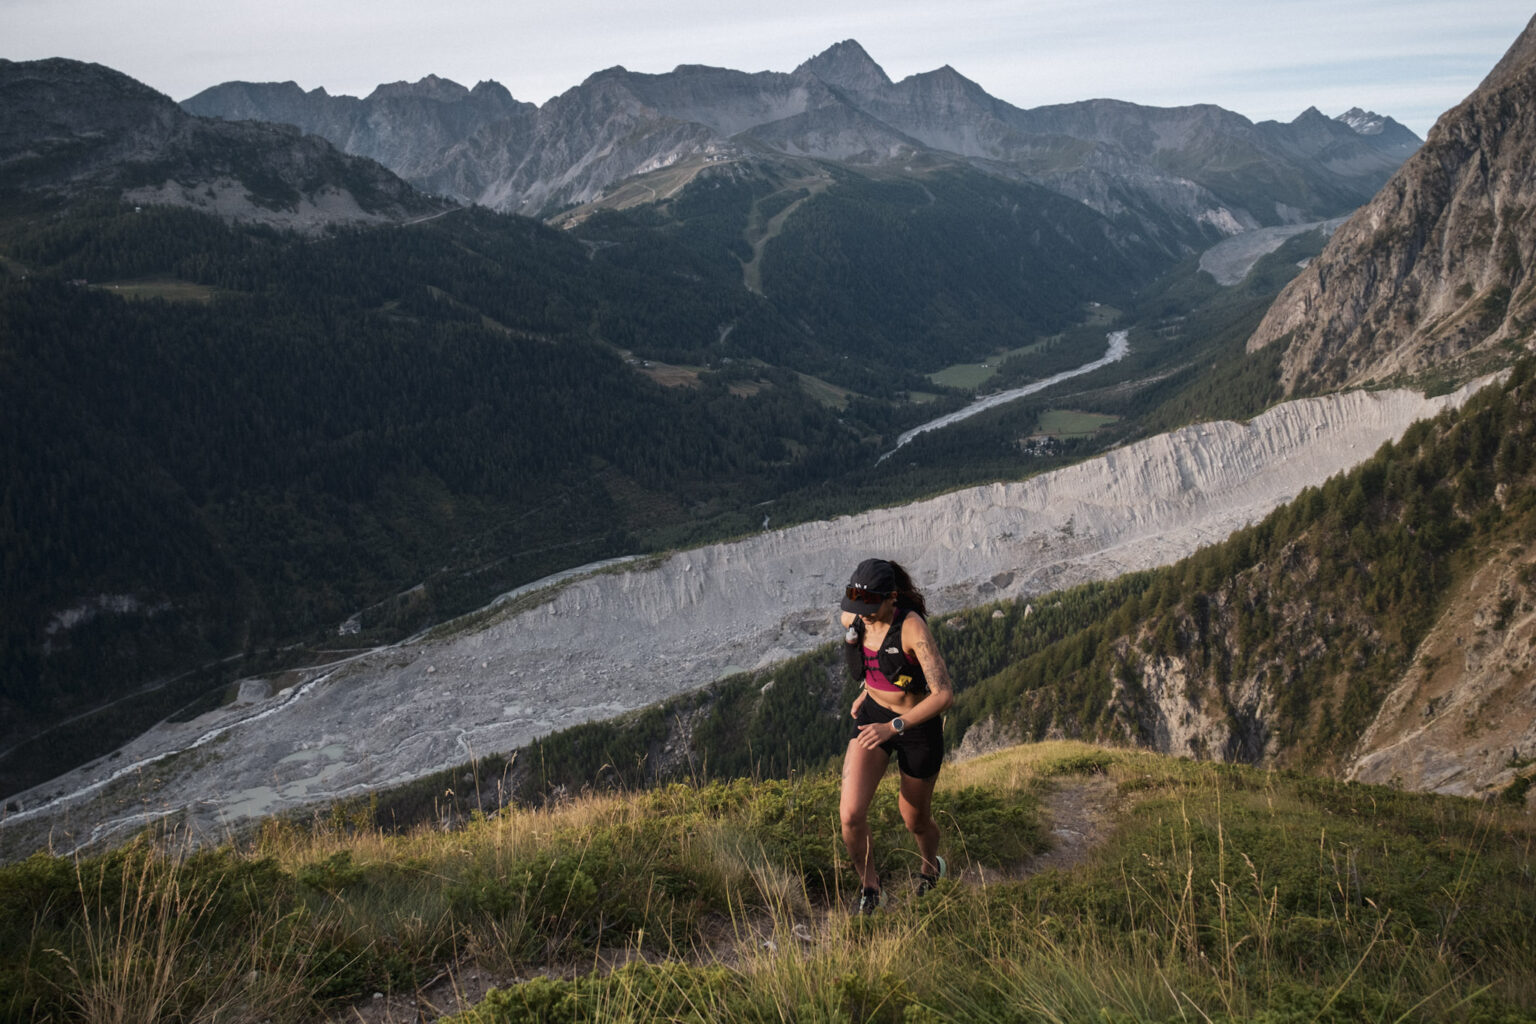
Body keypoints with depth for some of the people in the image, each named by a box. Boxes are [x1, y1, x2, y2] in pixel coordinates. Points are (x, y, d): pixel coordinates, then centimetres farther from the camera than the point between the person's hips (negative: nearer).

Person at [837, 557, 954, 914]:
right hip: (873, 714, 4)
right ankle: (869, 888, 15)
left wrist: (892, 727, -40)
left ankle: (930, 867, 53)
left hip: (918, 725, -4)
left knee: (915, 820, 16)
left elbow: (944, 695, -34)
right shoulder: (851, 618, -12)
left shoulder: (913, 628, -30)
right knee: (851, 814, -13)